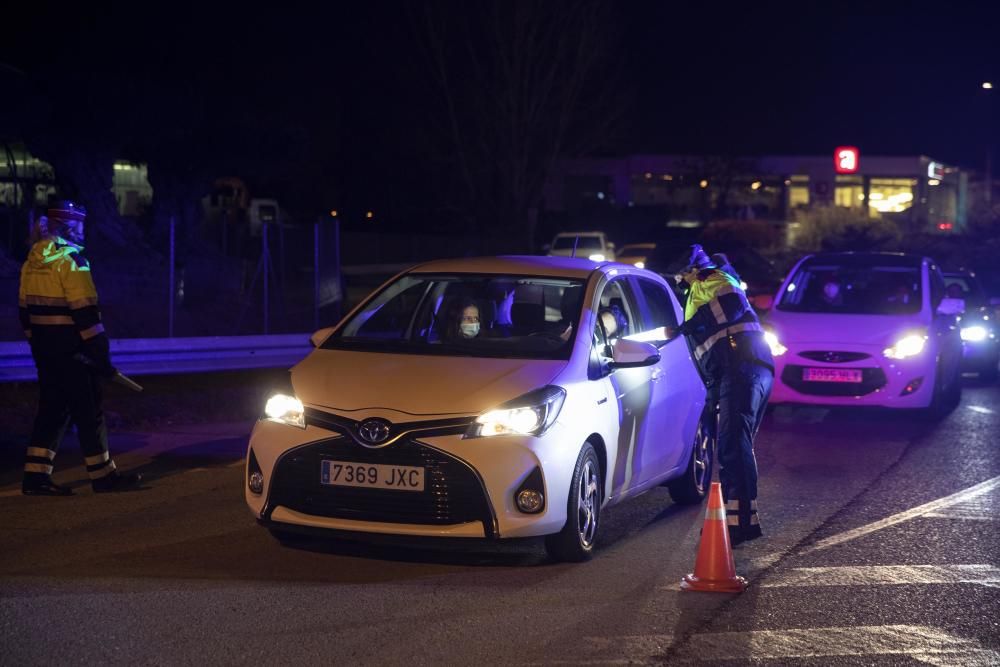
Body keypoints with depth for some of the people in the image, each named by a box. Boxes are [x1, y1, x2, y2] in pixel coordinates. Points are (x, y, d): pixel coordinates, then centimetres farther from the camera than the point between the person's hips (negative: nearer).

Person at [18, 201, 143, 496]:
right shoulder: (70, 260, -15)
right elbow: (85, 312, -19)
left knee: (52, 408, 12)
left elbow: (24, 308, 16)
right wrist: (101, 354, -16)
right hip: (69, 348, -8)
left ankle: (36, 476, 7)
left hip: (43, 347, 8)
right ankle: (103, 476, 8)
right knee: (88, 410, 1)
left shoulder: (33, 261, 11)